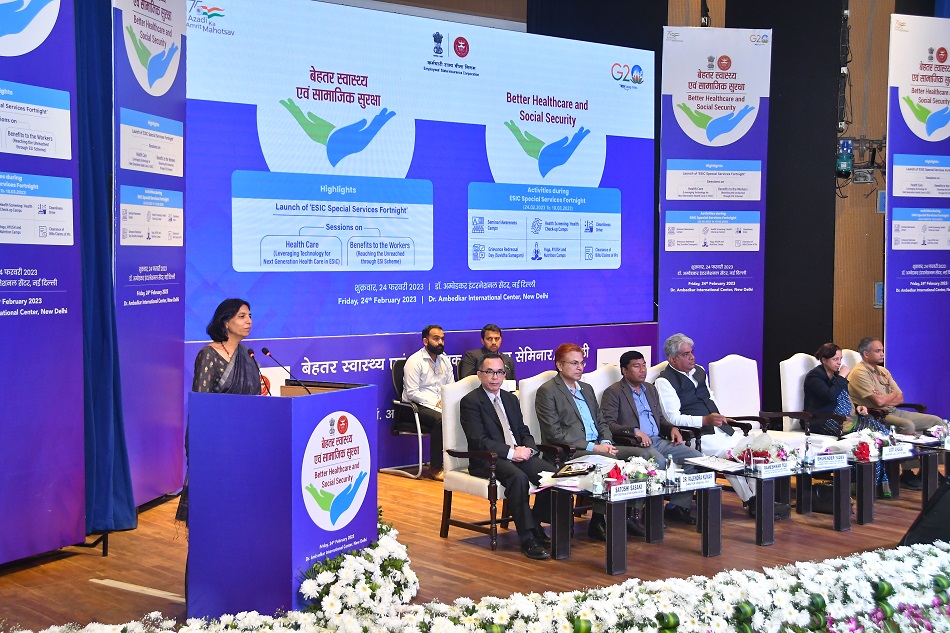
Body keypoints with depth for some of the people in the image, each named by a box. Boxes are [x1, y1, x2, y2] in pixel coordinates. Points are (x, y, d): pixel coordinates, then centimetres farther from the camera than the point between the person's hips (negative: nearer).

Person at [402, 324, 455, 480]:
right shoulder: (415, 361, -6)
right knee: (441, 419, -35)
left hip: (440, 406, 6)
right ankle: (435, 468, -25)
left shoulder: (445, 360, 16)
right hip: (417, 407, -6)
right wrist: (436, 403, -17)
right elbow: (412, 393, -13)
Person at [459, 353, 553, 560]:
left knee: (552, 473, -21)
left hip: (519, 454, 7)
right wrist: (511, 452, -19)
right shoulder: (470, 401, -2)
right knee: (518, 477, -37)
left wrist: (528, 448, -4)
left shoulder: (511, 399, 21)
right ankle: (527, 538, -31)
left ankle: (536, 526, -4)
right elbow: (478, 440, -12)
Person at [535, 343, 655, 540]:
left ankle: (628, 515, -10)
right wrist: (592, 447, -16)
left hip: (597, 447, 8)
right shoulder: (547, 392, -4)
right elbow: (554, 433, -12)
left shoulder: (587, 389, 23)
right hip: (568, 452, -8)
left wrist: (606, 442, -1)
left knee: (643, 454, -12)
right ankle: (598, 522, -19)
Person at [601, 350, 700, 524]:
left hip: (659, 441, 7)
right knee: (659, 461, -36)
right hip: (634, 444, -7)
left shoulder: (651, 389, 24)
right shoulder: (613, 392, 0)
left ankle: (678, 505, -9)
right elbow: (608, 424, -10)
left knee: (696, 457, -12)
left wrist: (672, 428, 5)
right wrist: (634, 431, -22)